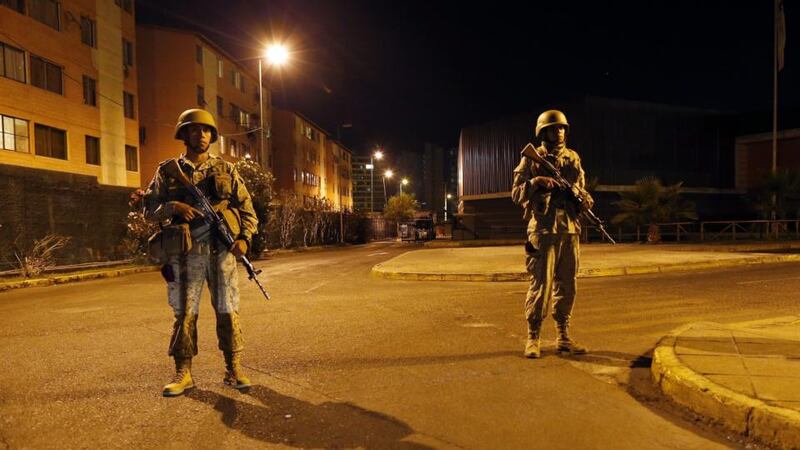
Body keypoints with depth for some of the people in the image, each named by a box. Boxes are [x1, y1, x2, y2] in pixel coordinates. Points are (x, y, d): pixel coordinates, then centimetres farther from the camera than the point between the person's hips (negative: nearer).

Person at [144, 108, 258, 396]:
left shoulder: (225, 169, 9)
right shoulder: (168, 171, 8)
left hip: (221, 251, 0)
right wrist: (173, 207, -14)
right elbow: (149, 209, 7)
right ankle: (183, 373, 18)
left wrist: (245, 237, -6)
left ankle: (234, 370, 13)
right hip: (185, 253, 0)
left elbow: (247, 207, 9)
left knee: (228, 311, 3)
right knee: (184, 313, 5)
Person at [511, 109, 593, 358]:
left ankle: (563, 336, 21)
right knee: (541, 284, -6)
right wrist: (536, 182, -19)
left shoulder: (573, 158, 15)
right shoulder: (531, 158, 2)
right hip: (543, 228, -5)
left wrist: (585, 199, -3)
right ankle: (533, 337, 5)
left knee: (566, 284, 9)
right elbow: (516, 194, -2)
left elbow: (582, 188, 20)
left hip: (570, 228, 5)